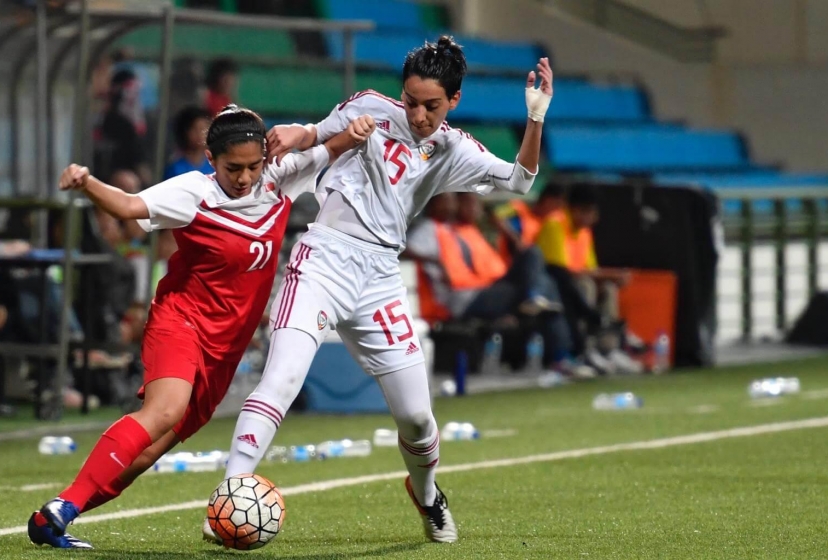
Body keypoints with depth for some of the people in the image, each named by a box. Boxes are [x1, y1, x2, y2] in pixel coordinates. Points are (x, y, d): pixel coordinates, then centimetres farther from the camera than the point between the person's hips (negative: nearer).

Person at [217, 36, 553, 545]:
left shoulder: (454, 151, 10)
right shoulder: (371, 110, 3)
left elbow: (518, 181, 4)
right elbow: (314, 138, 14)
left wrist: (536, 120, -8)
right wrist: (289, 137, -9)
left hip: (380, 277, 3)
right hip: (326, 258, -3)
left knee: (416, 415, 7)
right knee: (282, 381, -24)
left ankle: (427, 493, 39)